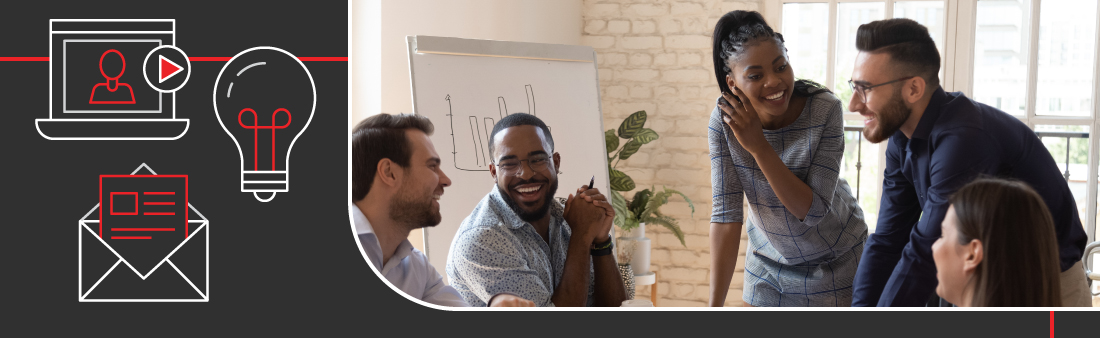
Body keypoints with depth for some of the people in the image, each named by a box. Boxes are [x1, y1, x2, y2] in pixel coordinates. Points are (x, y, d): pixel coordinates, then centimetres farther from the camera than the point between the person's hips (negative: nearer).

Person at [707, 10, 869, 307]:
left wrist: (758, 147, -35)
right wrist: (715, 305, -24)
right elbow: (726, 213, -20)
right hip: (767, 258, 2)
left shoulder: (825, 110, -26)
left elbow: (813, 211, -27)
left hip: (834, 258, -2)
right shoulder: (725, 120, -20)